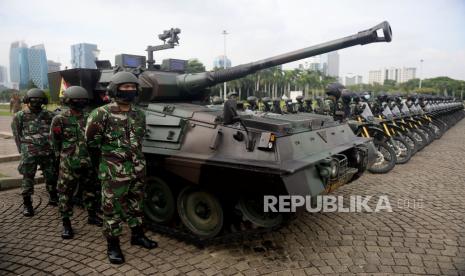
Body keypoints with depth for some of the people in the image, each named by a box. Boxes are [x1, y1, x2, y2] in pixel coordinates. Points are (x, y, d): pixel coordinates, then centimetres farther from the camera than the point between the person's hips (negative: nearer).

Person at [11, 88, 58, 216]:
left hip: (47, 152, 2)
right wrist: (23, 151, 3)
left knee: (51, 176, 11)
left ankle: (53, 198, 31)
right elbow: (17, 135, 6)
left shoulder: (48, 115, 7)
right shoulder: (20, 116, 2)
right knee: (28, 179, 1)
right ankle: (27, 205, 12)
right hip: (29, 154, -2)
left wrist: (53, 147, 9)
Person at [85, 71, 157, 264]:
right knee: (113, 209, 6)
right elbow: (92, 142, -2)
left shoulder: (139, 115, 5)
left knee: (135, 205, 18)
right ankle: (113, 245, 20)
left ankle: (137, 235, 35)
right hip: (114, 172, -5)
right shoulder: (102, 114, -12)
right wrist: (102, 164, 5)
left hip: (138, 170, 6)